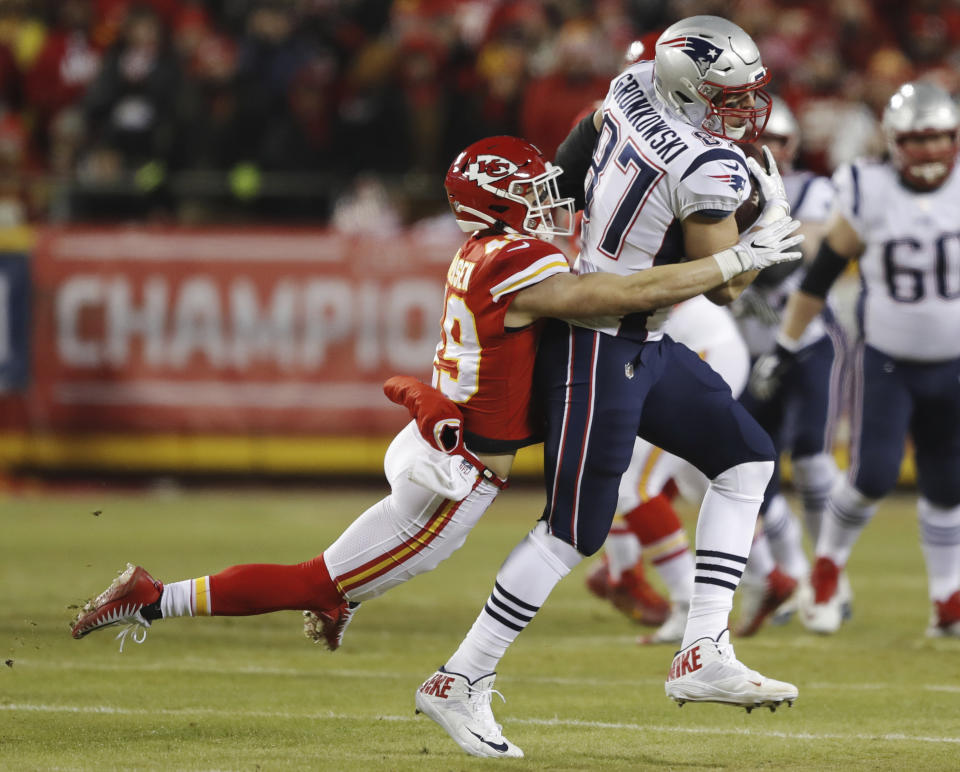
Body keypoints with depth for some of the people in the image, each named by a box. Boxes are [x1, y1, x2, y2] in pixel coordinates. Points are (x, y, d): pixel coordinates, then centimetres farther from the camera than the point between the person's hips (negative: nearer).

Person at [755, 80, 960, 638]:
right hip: (885, 362, -2)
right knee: (873, 476, -12)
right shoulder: (871, 196, -11)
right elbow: (821, 275, -3)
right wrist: (787, 345, 0)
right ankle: (828, 569, 13)